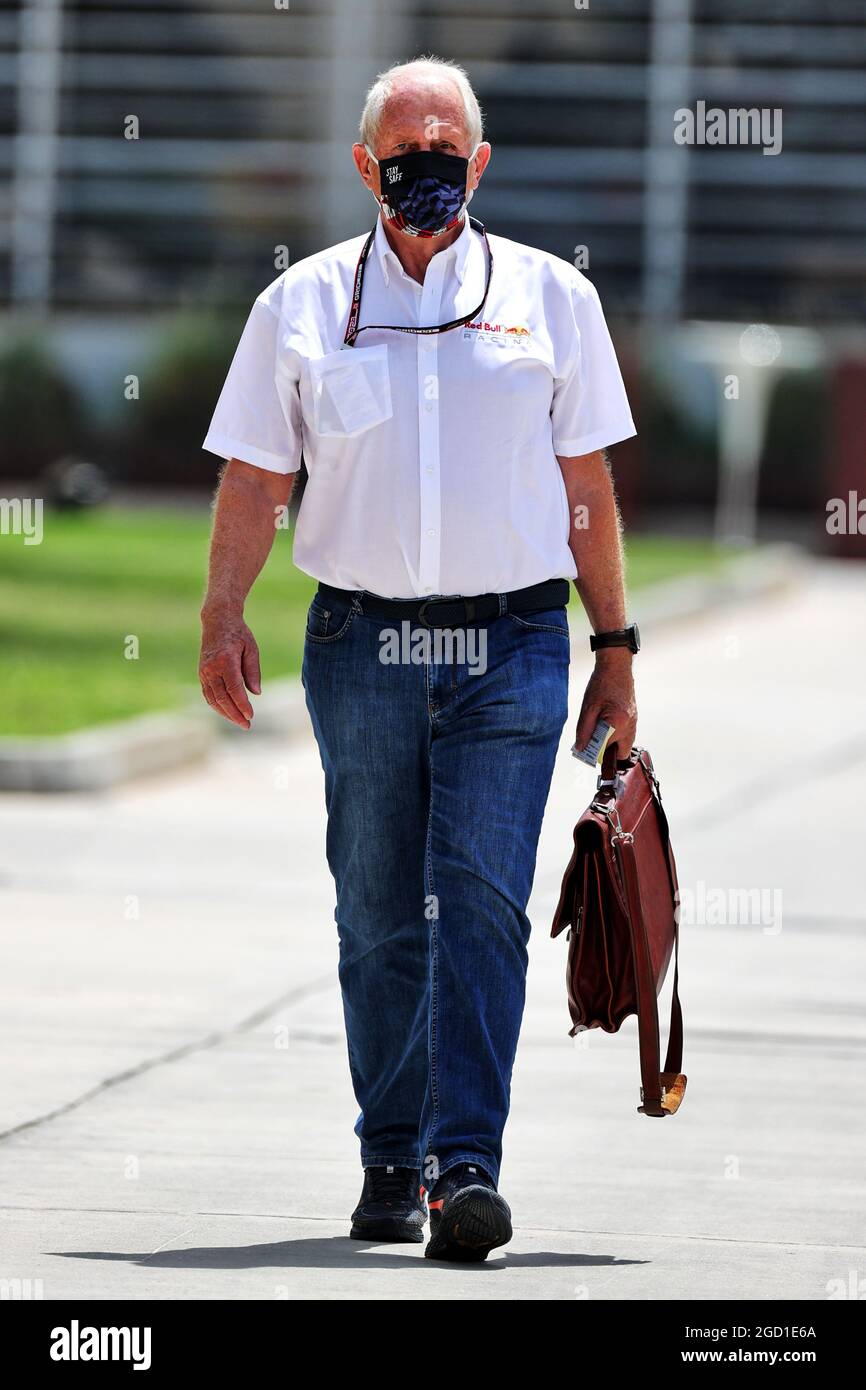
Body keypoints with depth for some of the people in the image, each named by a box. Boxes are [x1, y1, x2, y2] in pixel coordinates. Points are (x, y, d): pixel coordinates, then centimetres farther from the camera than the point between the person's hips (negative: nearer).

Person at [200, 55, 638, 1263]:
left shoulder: (549, 298, 8)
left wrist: (615, 646, 9)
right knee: (380, 918, 5)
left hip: (511, 644, -1)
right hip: (363, 645, 1)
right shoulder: (304, 305, 8)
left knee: (482, 904, -11)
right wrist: (223, 618, -7)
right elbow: (255, 478, 7)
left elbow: (586, 485, 12)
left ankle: (467, 1166, -15)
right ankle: (392, 1163, 15)